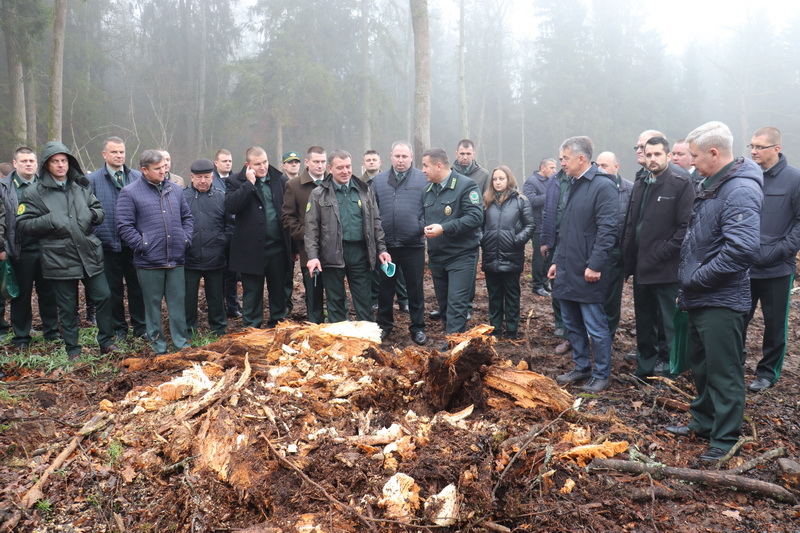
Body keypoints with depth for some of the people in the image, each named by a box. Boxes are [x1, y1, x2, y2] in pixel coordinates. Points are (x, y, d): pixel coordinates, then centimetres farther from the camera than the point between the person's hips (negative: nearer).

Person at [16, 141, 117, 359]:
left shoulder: (82, 186, 10)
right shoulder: (34, 193, 0)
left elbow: (100, 210, 17)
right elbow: (23, 224, -3)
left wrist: (91, 214, -6)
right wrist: (51, 221, -17)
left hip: (90, 254, 3)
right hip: (59, 258, -3)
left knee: (104, 296, 4)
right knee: (68, 307, 6)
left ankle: (106, 342, 21)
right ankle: (73, 350, 21)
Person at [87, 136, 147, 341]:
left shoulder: (138, 177, 4)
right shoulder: (92, 180, 1)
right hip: (108, 244, -1)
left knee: (137, 286, 7)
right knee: (114, 289, 10)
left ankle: (140, 325, 19)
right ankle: (119, 327, 23)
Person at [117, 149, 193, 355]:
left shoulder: (175, 189, 11)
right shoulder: (130, 192, -4)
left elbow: (187, 217, 18)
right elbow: (124, 225, -7)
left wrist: (186, 239, 5)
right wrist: (142, 245, -12)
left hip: (176, 259, 4)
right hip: (149, 261, -4)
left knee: (178, 303, 9)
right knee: (153, 305, 7)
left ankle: (182, 343, 19)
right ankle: (158, 347, 18)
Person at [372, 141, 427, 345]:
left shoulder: (422, 179, 1)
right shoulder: (379, 180, 8)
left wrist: (423, 228, -12)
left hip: (413, 244, -2)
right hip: (386, 244, 2)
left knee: (415, 288, 7)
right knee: (385, 287, 12)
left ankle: (417, 327, 19)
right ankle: (384, 325, 26)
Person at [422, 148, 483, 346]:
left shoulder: (466, 185, -11)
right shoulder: (428, 189, 13)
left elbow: (476, 217, -20)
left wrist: (444, 228, -24)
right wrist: (425, 228, 5)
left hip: (461, 256, -7)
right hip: (436, 256, 8)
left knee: (456, 305, -11)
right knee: (444, 304, 14)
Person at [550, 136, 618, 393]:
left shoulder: (603, 186, -13)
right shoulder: (573, 185, 15)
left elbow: (607, 230, -19)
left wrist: (595, 265, -21)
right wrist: (557, 260, 18)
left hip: (588, 273, -9)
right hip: (567, 270, 9)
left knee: (595, 327, 1)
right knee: (572, 324, 16)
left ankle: (601, 375, 15)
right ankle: (582, 367, 31)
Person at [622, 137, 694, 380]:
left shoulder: (681, 185, -7)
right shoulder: (640, 184, 13)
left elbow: (686, 226, -13)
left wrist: (662, 253, -17)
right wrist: (628, 256, 7)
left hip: (666, 269, -7)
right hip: (640, 267, 7)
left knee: (668, 326, 2)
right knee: (644, 323, 16)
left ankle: (669, 371, 14)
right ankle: (645, 368, 29)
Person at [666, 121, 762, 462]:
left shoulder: (740, 191, -20)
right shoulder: (713, 185, 12)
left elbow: (742, 251, -30)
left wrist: (695, 281, -20)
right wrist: (687, 286, 11)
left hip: (721, 302, -10)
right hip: (700, 299, 10)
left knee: (723, 374, 2)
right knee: (700, 365, 21)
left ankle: (725, 441, 15)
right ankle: (703, 422, 37)